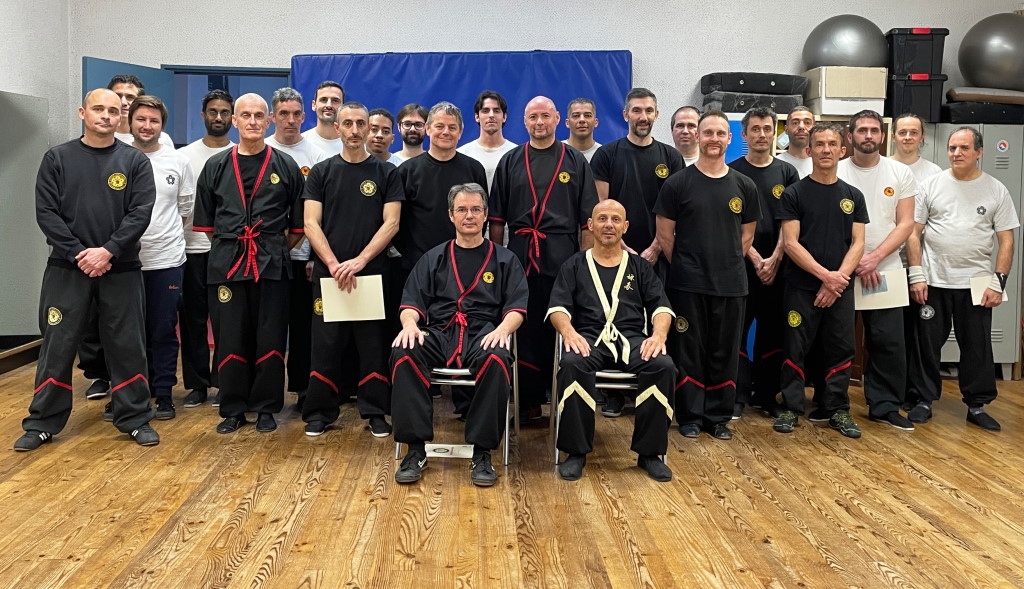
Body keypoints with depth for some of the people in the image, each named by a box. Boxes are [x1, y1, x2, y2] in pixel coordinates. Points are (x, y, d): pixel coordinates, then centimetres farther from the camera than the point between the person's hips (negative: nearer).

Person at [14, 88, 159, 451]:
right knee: (57, 346, 5)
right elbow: (46, 212, -1)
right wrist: (78, 254, -12)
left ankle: (135, 418, 17)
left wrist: (108, 251, -16)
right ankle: (43, 423, 17)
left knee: (127, 346, 5)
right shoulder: (57, 158, 5)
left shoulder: (135, 161, 3)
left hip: (121, 270, 0)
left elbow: (141, 213, -6)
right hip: (67, 268, 1)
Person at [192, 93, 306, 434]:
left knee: (270, 339, 2)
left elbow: (299, 225, 7)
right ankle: (233, 409, 16)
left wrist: (277, 250, 7)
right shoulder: (216, 167, 9)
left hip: (272, 264, -1)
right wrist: (229, 248, 11)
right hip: (226, 263, 2)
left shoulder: (286, 167, 5)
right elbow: (206, 222, 14)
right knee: (229, 339, 4)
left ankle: (265, 408, 15)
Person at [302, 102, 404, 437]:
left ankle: (375, 412, 14)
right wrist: (334, 264, -14)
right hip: (328, 273, 1)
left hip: (372, 272, 0)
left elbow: (391, 224, -3)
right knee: (326, 345, 3)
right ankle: (320, 412, 14)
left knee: (373, 345, 3)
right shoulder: (321, 172, 8)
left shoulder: (386, 173, 6)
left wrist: (359, 261, -14)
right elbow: (311, 224, 0)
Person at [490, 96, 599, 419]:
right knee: (524, 331, 3)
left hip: (563, 258, -1)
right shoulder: (510, 162, 11)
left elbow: (588, 218, 3)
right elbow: (497, 217, 11)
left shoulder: (575, 161, 7)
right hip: (519, 257, 1)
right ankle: (528, 400, 12)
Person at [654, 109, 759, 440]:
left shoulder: (744, 186, 7)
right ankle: (690, 416, 16)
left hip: (731, 285, 3)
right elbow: (665, 235, 0)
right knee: (689, 351, 4)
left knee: (724, 352, 8)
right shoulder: (678, 184, -2)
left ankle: (719, 417, 20)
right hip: (688, 284, -2)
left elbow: (747, 234, 14)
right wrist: (684, 266, 4)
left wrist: (728, 265, 8)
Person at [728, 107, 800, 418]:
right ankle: (738, 395, 3)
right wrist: (755, 258, -10)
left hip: (777, 265, 3)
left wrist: (775, 258, -8)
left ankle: (766, 394, 16)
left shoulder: (787, 172, 10)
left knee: (773, 331, 6)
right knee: (738, 328, -3)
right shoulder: (733, 171, 3)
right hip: (742, 263, -2)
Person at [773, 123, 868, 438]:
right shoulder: (794, 194, -1)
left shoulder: (853, 196, 10)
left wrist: (839, 277, -10)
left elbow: (857, 244, 5)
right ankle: (790, 407, 12)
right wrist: (825, 275, -15)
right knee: (795, 349, 1)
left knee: (841, 350, 6)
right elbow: (790, 243, -8)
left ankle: (838, 410, 17)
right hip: (801, 287, -3)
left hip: (841, 288, 3)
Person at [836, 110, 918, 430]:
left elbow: (906, 224, 0)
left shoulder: (901, 173, 4)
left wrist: (875, 257, -13)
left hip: (886, 268, 1)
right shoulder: (834, 173, -1)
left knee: (889, 341, 1)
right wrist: (855, 260, -10)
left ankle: (884, 406, 13)